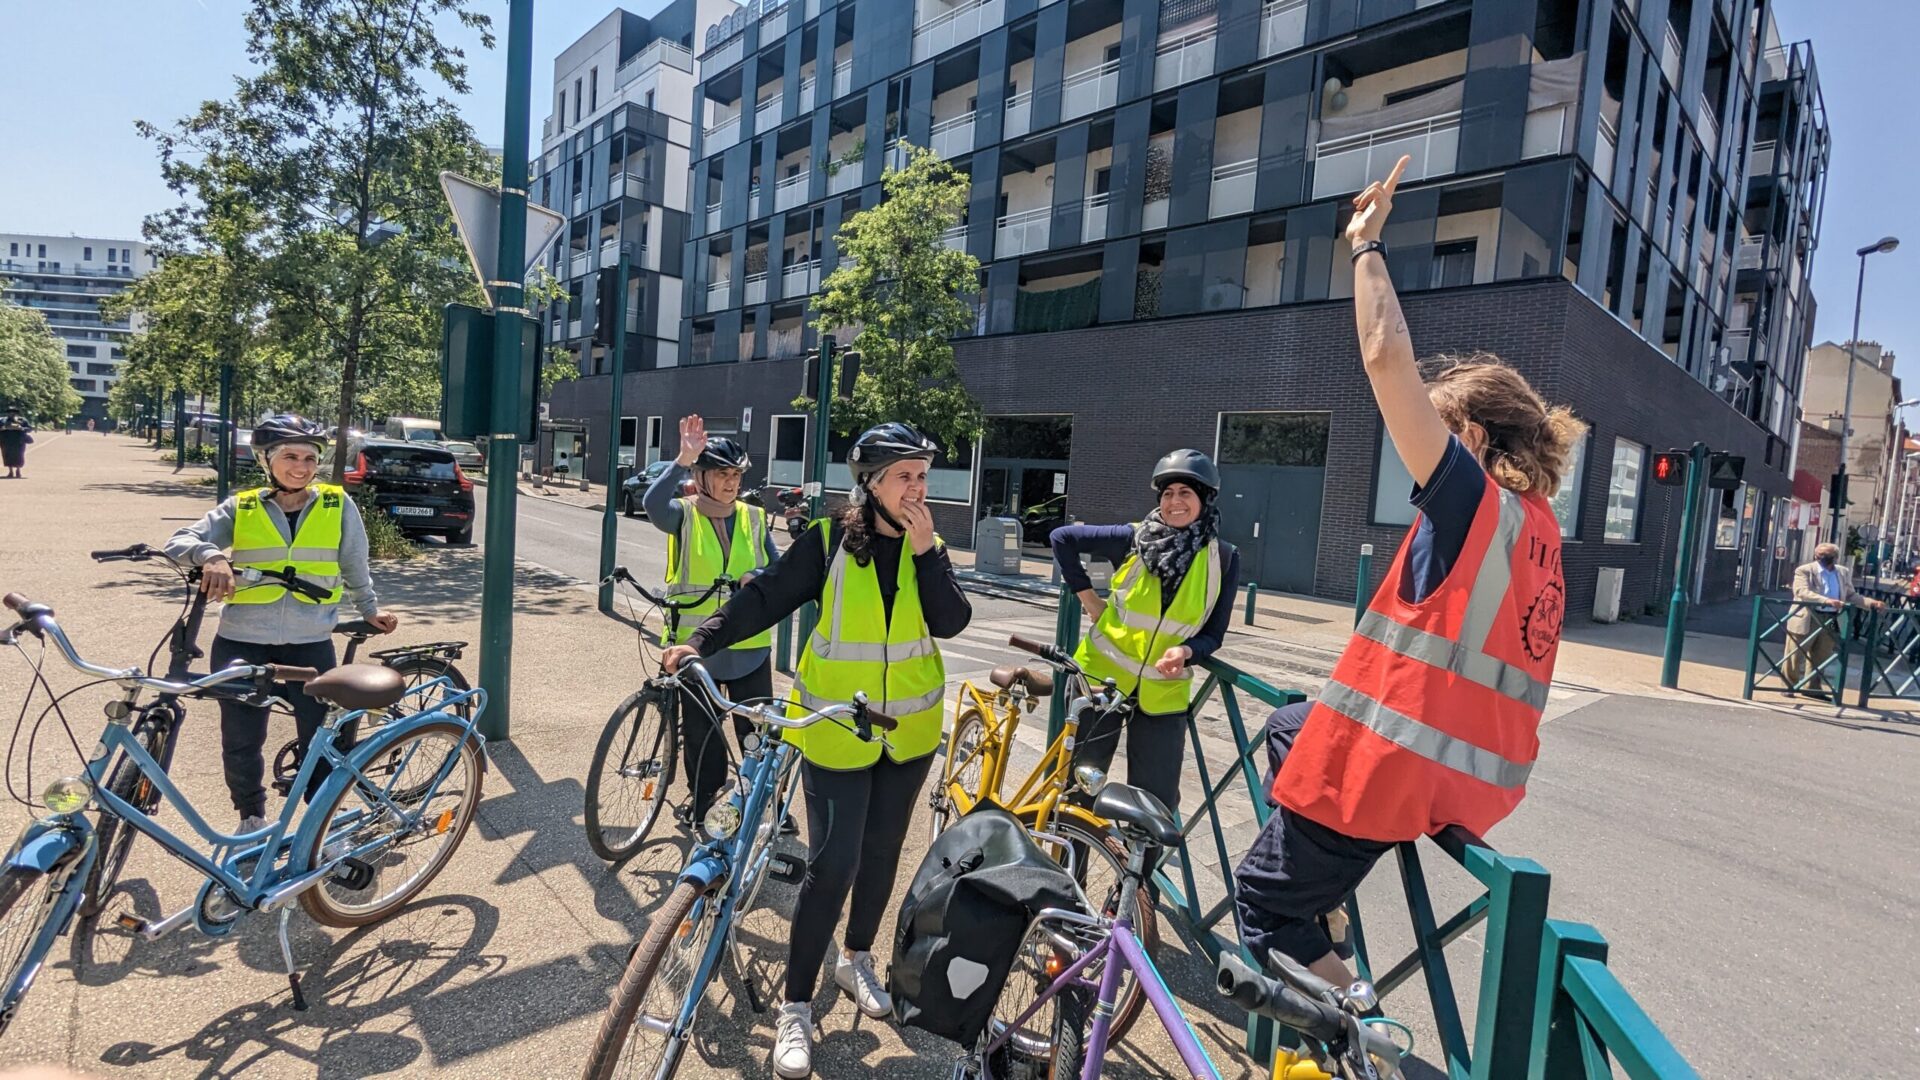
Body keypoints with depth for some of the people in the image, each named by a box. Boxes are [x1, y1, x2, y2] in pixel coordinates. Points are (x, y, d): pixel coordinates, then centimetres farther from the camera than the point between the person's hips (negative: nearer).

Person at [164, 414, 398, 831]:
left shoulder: (338, 507, 1)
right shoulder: (240, 509, 2)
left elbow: (355, 570, 12)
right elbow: (179, 542, -7)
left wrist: (369, 610, 21)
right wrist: (210, 555, -28)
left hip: (310, 646, -1)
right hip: (241, 646, 1)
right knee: (241, 743, 11)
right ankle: (252, 820, 35)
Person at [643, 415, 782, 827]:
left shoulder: (754, 519, 5)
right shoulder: (684, 515, -4)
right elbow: (653, 502, -26)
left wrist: (758, 577, -13)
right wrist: (683, 460, -36)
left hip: (749, 645, 1)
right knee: (700, 732, 12)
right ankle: (703, 804, 30)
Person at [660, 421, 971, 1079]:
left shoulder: (923, 546, -1)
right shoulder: (830, 540, -10)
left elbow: (951, 622, -12)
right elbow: (766, 597, -12)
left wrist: (927, 550, -20)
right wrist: (703, 642, -23)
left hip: (910, 731, 4)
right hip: (837, 731, -4)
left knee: (881, 853, 17)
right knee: (833, 865, -3)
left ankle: (856, 960, 41)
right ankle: (796, 1007, 15)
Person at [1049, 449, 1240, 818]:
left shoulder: (1223, 559, -4)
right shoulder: (1134, 538, -7)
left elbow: (1213, 633, 0)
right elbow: (1062, 537, 0)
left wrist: (1185, 652, -21)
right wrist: (1086, 596, -2)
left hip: (1163, 691, 1)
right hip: (1102, 676, 0)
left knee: (1157, 799, 4)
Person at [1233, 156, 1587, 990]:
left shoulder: (1470, 497, -14)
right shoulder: (1537, 526, 11)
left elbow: (1385, 356, -21)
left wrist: (1367, 244, -10)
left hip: (1394, 761, -9)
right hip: (1471, 769, 9)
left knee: (1267, 901, 7)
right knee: (1288, 726, 30)